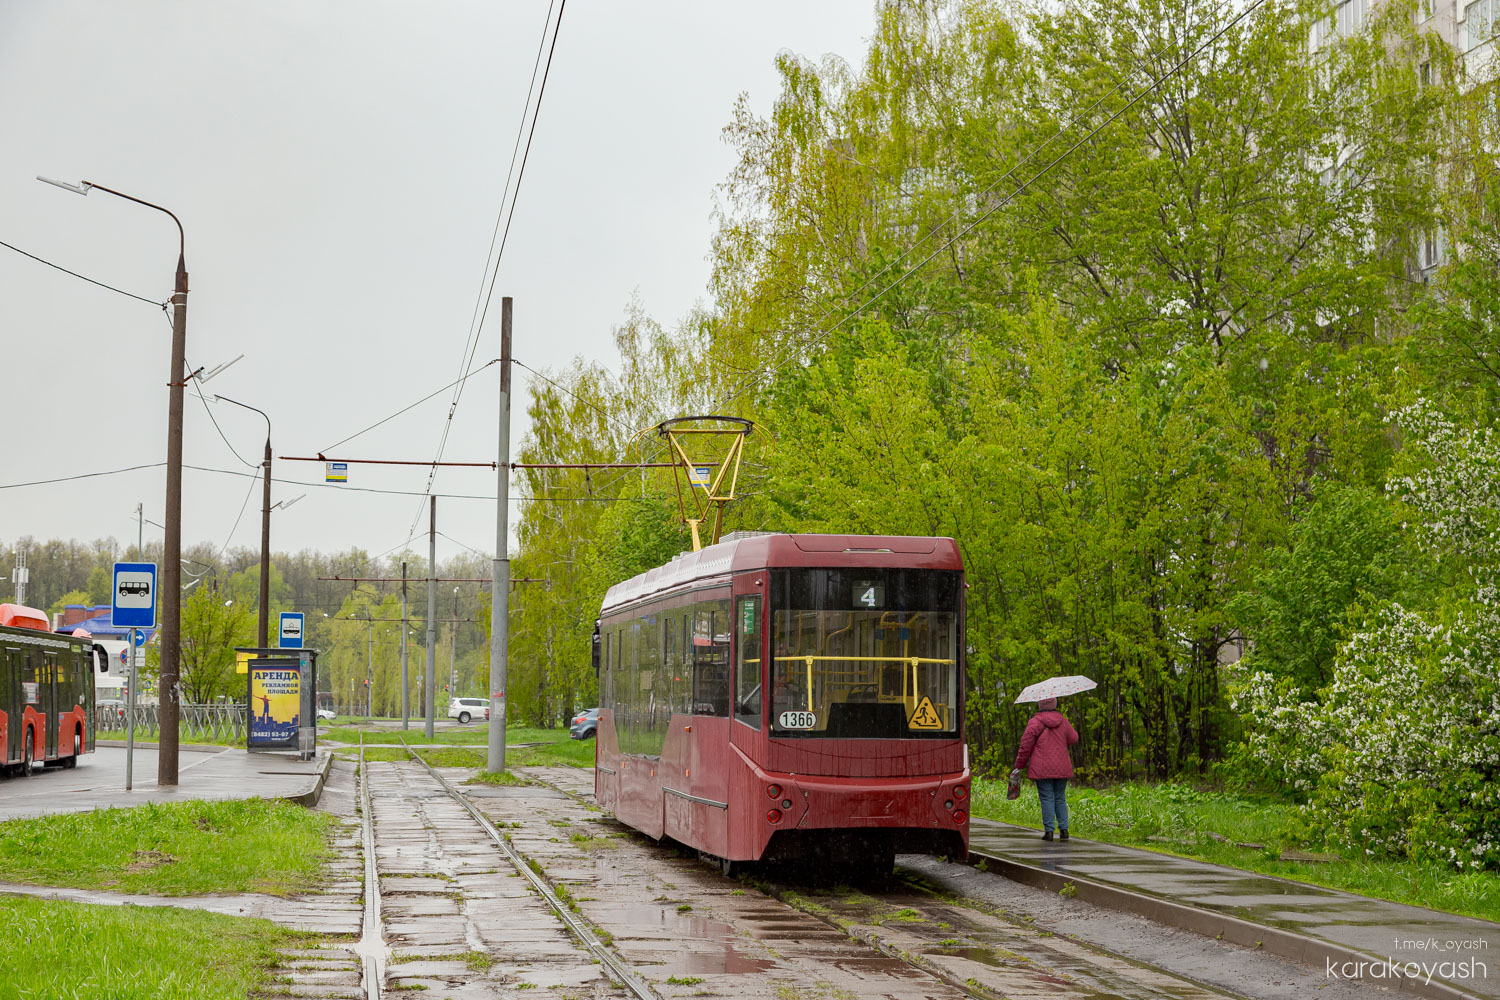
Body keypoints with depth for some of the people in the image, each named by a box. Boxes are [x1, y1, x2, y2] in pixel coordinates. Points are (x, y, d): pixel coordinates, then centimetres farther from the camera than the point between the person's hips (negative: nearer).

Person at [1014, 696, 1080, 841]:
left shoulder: (1035, 723, -10)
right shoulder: (1062, 721, 3)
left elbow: (1025, 746, -7)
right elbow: (1073, 738, 16)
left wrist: (1019, 765, 4)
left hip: (1042, 769, -4)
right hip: (1061, 769, 4)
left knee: (1047, 798, -1)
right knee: (1060, 798, 12)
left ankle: (1048, 831, -4)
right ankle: (1064, 829, 8)